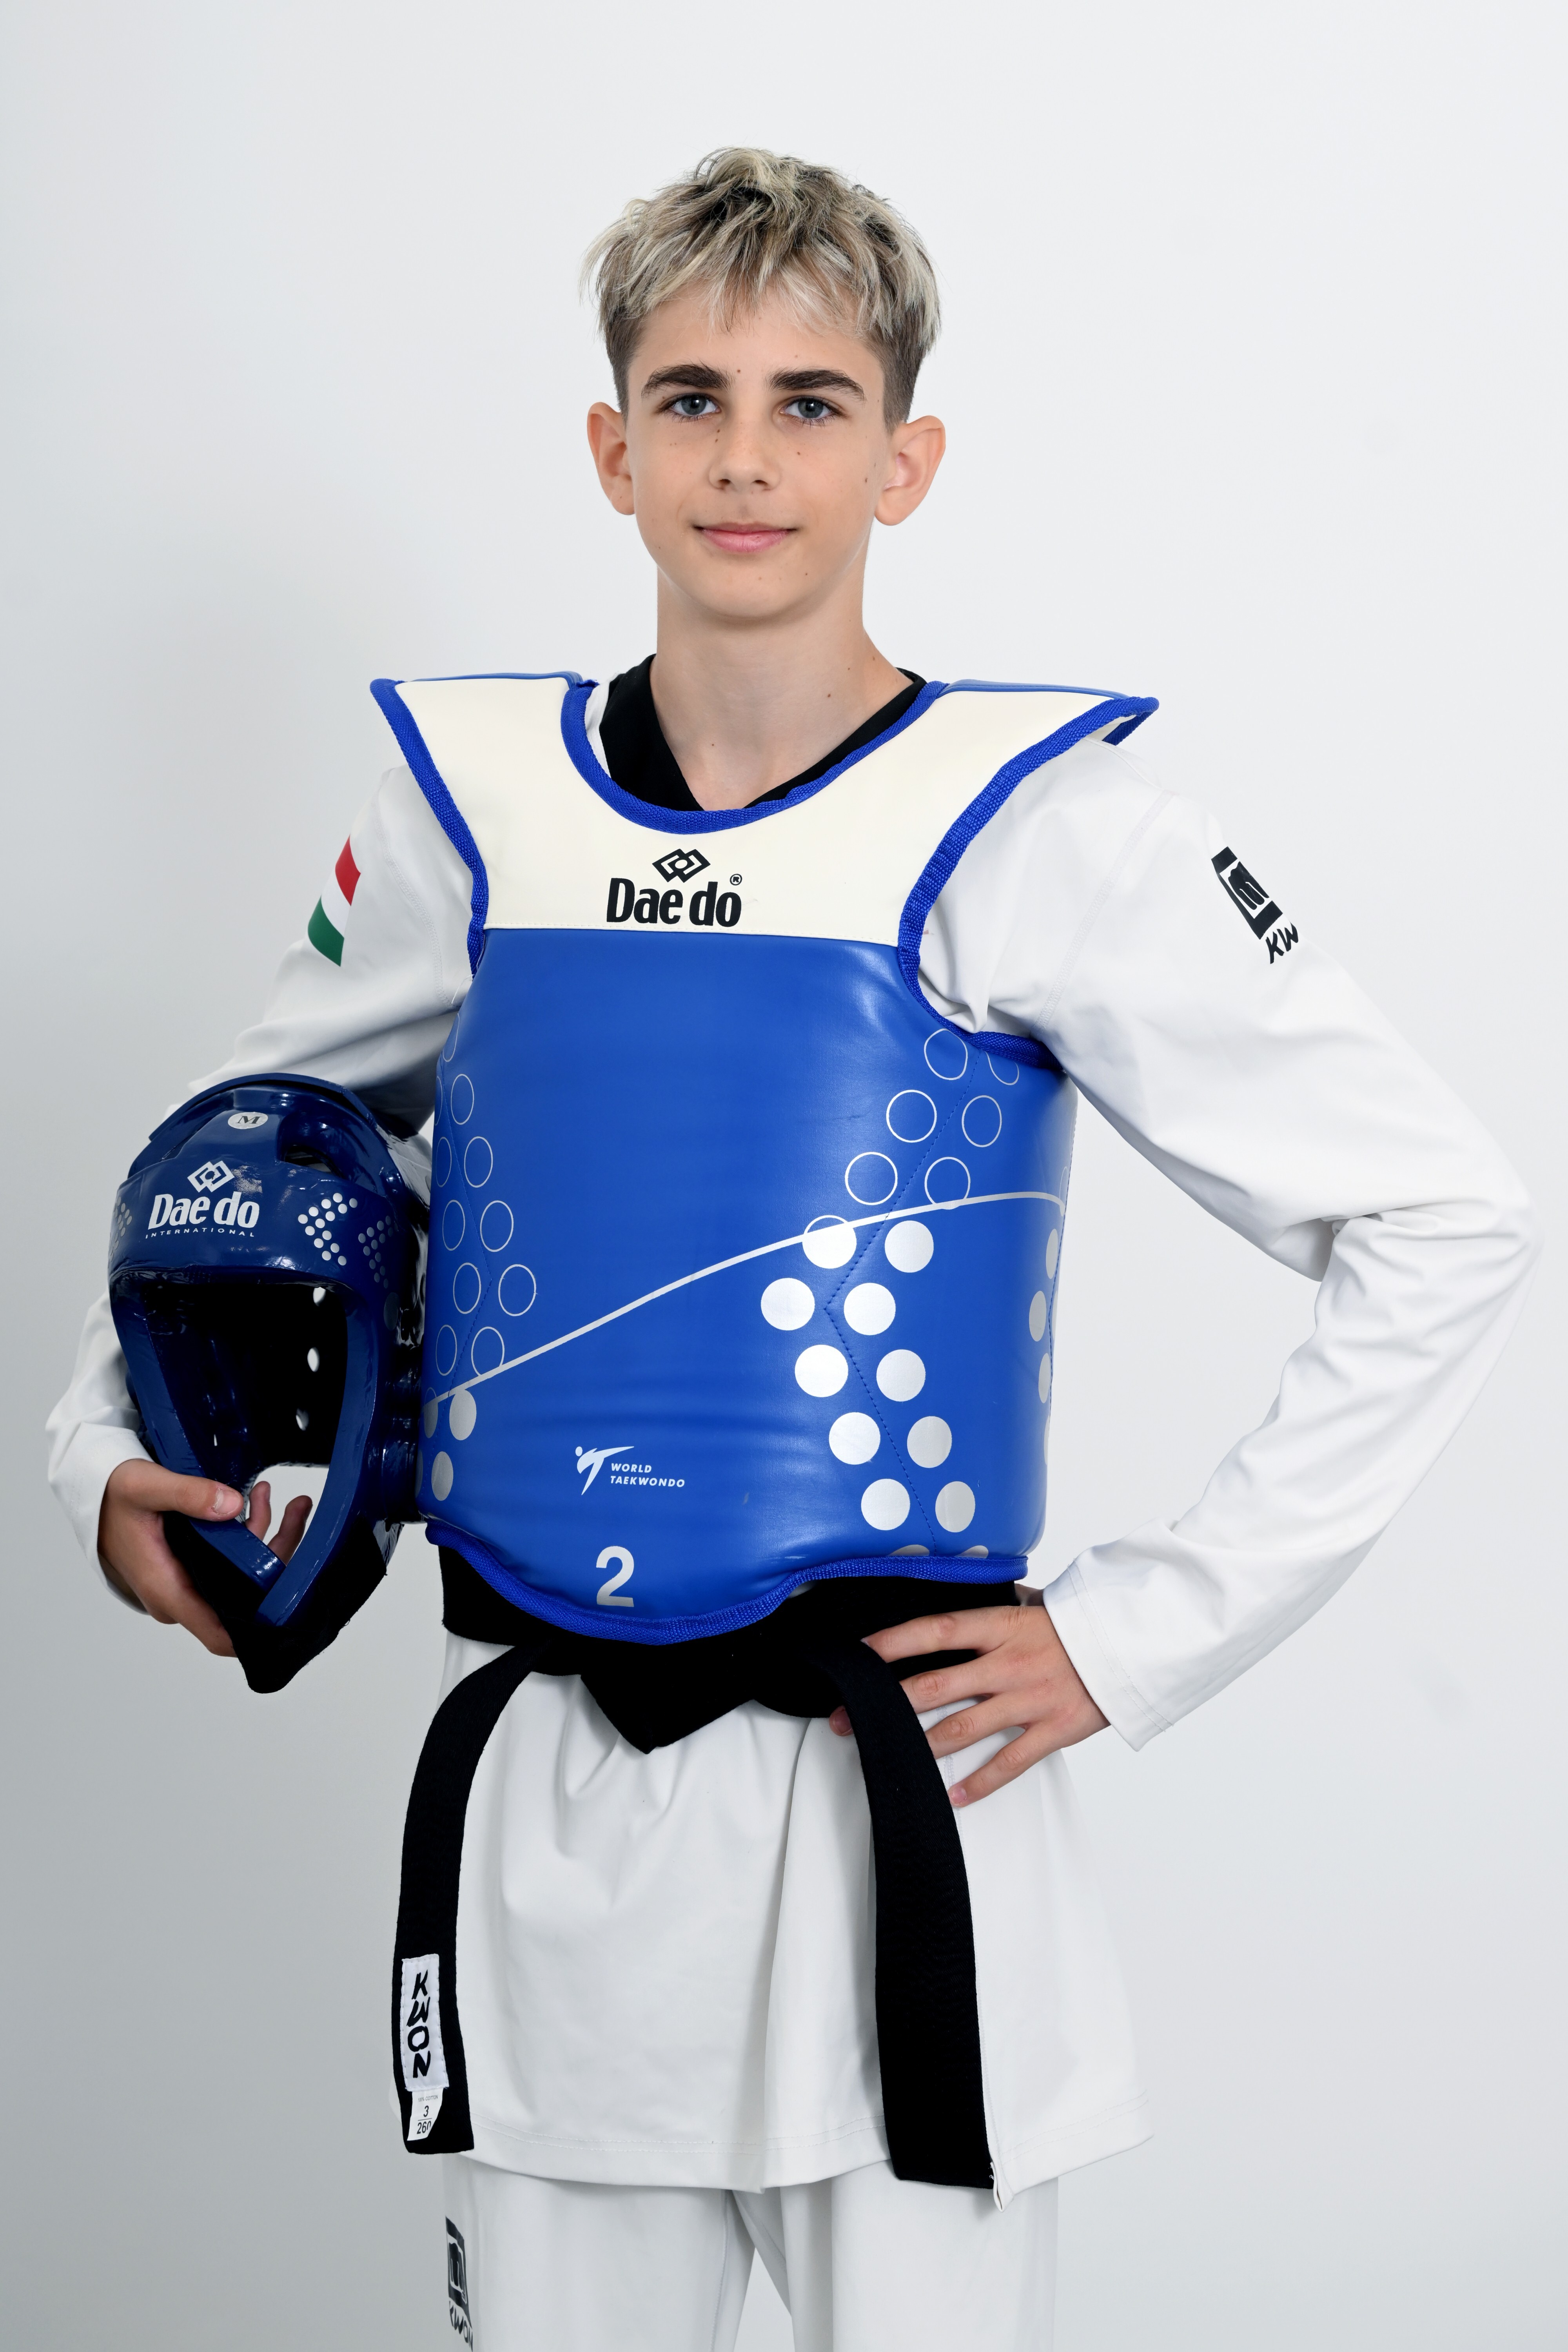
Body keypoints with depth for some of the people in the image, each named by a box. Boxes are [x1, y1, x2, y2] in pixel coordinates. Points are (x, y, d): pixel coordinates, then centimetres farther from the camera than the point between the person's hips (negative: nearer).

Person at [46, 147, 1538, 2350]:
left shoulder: (1040, 826, -7)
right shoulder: (470, 800, 5)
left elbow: (1444, 1224, -6)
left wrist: (1141, 1631, -8)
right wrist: (115, 1449, 7)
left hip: (892, 1780, -3)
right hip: (536, 1813, 4)